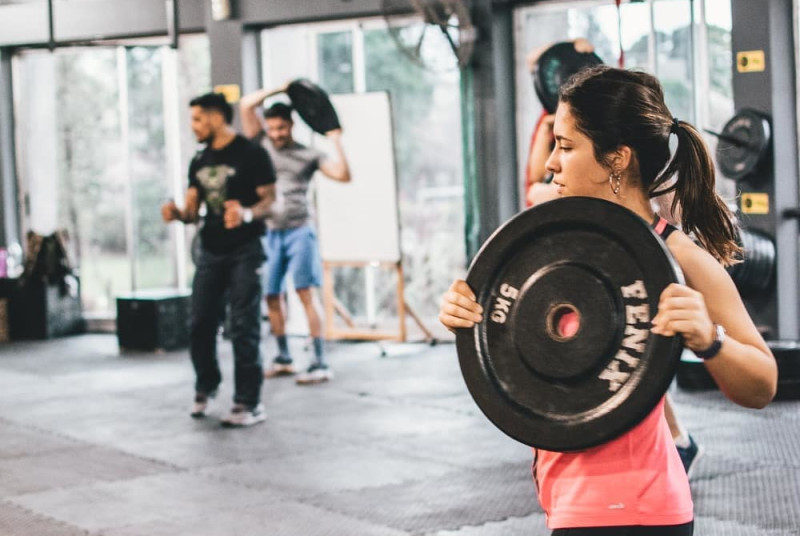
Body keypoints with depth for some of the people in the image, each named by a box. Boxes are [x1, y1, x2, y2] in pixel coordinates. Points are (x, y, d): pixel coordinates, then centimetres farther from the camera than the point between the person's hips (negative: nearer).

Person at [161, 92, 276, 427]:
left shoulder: (252, 154, -6)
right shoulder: (199, 162, 13)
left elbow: (269, 200, -11)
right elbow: (193, 210, 13)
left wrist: (247, 214, -30)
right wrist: (178, 214, -9)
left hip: (245, 251, -6)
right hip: (210, 251, 6)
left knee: (244, 327, -6)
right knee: (200, 323, 6)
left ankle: (249, 403, -2)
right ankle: (205, 387, 28)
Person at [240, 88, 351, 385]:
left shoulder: (308, 155, 3)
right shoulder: (262, 144, 9)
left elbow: (343, 175, -7)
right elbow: (246, 105, 2)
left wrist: (336, 141, -9)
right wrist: (278, 89, 3)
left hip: (299, 230, -4)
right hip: (269, 233, 4)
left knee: (306, 294, -10)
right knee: (272, 296, 8)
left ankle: (320, 363, -13)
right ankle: (283, 358, 22)